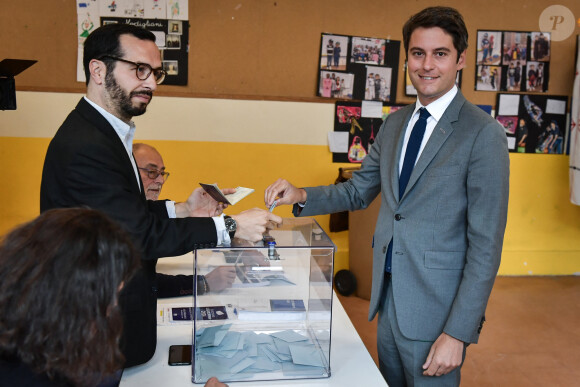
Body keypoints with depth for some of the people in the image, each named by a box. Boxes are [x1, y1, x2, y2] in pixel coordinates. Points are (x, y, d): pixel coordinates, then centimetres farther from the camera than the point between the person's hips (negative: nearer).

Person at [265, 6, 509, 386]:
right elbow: (358, 190, 14)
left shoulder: (483, 134, -15)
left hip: (435, 310, -6)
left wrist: (458, 333, -17)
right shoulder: (395, 123, 7)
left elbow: (486, 245, -16)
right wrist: (302, 195, -4)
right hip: (387, 298, 7)